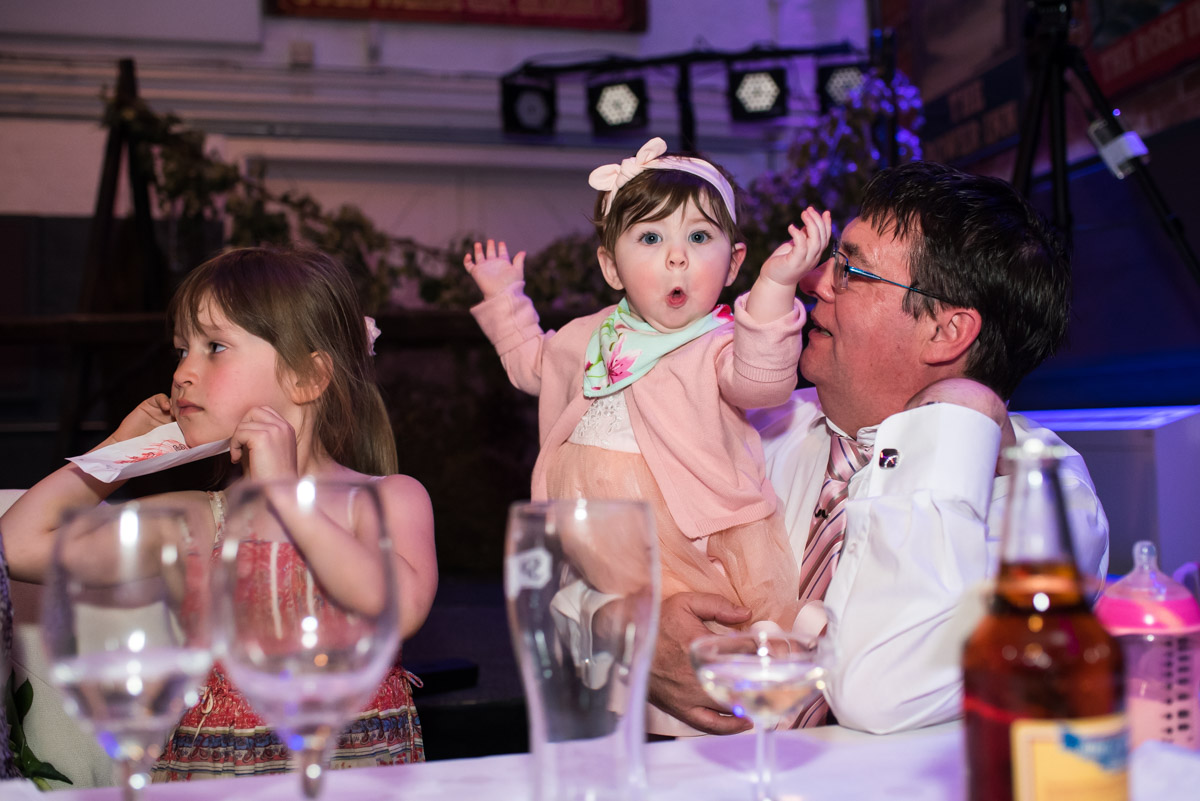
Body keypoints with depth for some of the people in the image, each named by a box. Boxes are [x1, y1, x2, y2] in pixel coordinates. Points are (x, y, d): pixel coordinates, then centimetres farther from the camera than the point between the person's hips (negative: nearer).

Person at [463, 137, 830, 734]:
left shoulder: (720, 343, -7)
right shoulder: (593, 336, 12)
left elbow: (762, 381, -30)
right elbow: (533, 363, 33)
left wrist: (775, 286, -42)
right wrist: (504, 297, 29)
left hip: (700, 544, -5)